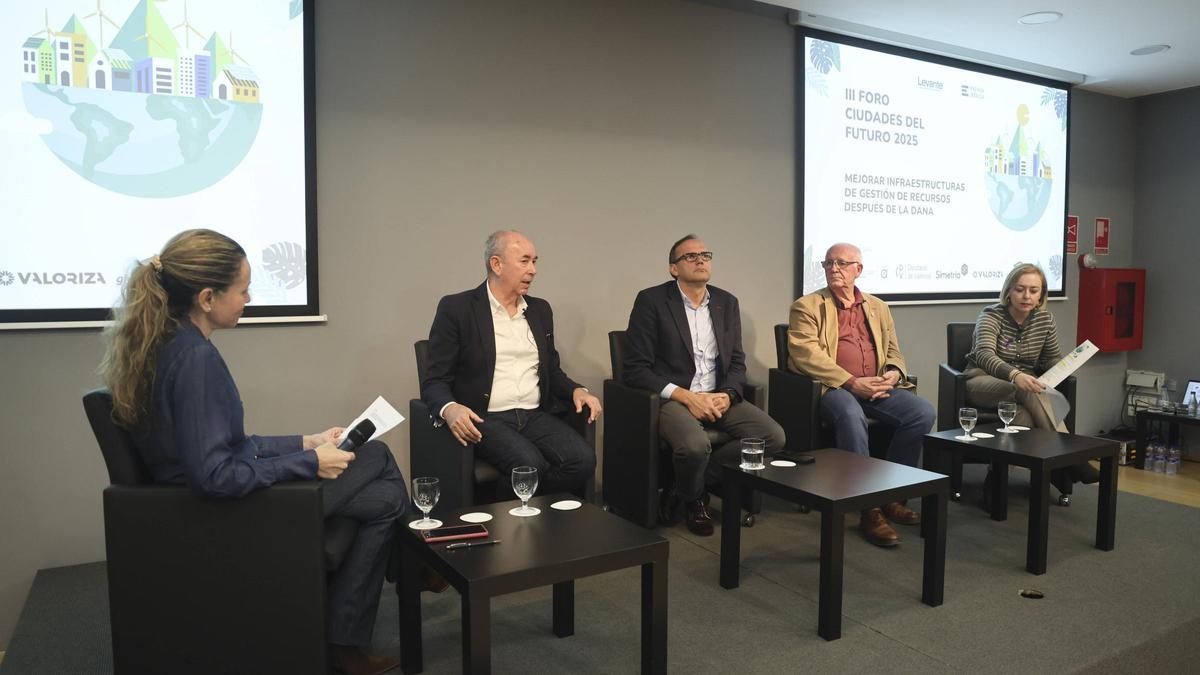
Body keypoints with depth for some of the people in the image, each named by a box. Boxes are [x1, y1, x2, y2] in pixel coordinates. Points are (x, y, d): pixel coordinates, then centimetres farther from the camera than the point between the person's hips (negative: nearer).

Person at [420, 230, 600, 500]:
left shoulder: (540, 309, 17)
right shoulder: (456, 308, 0)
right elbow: (434, 381, -2)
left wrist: (577, 390, 1)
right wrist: (449, 408, -25)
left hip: (536, 416, 5)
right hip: (486, 418, -5)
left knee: (583, 459, -22)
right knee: (530, 465, -31)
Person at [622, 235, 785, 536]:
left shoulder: (727, 303, 12)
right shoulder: (652, 300, -4)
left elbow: (737, 362, 15)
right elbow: (636, 368, -9)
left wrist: (727, 395, -7)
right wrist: (686, 396, -17)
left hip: (717, 398, 6)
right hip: (670, 397, -6)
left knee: (774, 436, -15)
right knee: (695, 445, -35)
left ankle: (684, 489, -1)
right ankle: (694, 499, 4)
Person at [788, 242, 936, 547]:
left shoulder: (878, 307, 23)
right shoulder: (807, 306, 6)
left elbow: (894, 353, 21)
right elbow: (805, 353, -8)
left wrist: (893, 374, -4)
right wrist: (851, 382, -17)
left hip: (876, 388, 5)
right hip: (832, 387, -5)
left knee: (923, 411, -21)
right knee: (851, 414, -37)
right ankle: (869, 510, -27)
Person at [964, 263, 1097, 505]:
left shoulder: (1045, 319, 4)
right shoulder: (991, 316, -12)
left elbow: (1053, 358, 15)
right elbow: (984, 355, -30)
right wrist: (1014, 374, -51)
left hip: (1023, 386, 4)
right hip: (982, 383, -4)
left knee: (1025, 415, -34)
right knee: (1031, 392, -36)